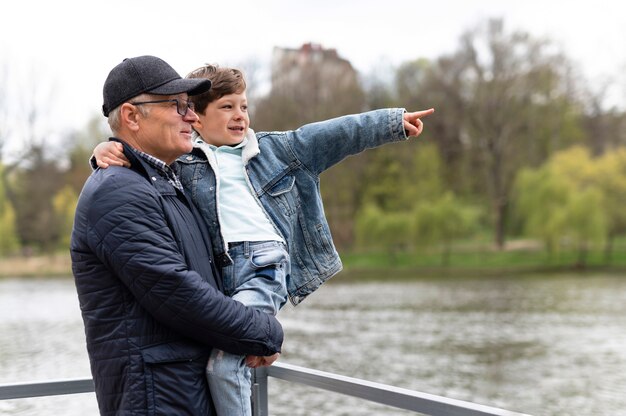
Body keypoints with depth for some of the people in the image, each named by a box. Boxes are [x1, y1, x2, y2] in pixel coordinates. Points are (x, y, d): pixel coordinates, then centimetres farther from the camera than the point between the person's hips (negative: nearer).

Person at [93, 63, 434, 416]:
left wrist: (394, 121, 19)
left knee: (224, 362, -21)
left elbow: (333, 136, 19)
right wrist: (108, 152, -14)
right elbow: (140, 157, 10)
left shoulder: (273, 149, 20)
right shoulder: (179, 163, 13)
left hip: (266, 266, -1)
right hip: (219, 273, 2)